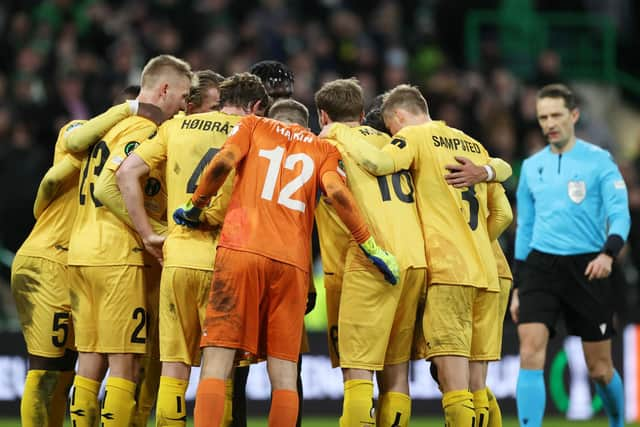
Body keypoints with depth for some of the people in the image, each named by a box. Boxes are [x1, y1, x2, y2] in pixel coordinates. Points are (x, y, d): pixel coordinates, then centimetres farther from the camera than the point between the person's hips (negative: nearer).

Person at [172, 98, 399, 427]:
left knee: (217, 363, -6)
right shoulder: (323, 149, 21)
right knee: (284, 373, 4)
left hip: (241, 250, -2)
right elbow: (336, 192, 2)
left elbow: (223, 162, 0)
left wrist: (195, 207, 13)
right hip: (292, 262, 2)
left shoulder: (254, 126, 19)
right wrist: (370, 246, 4)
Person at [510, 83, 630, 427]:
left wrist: (608, 252, -29)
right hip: (540, 267, 3)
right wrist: (517, 288, 15)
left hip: (586, 269, -3)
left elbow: (620, 214, -9)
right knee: (530, 353, -16)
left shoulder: (598, 161, -2)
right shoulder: (531, 167, 11)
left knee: (599, 369, 4)